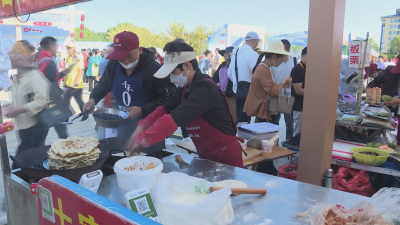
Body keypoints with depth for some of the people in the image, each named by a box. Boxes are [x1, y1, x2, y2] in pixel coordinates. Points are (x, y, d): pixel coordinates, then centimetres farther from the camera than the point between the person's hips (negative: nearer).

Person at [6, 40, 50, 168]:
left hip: (35, 126, -8)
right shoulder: (18, 77, 9)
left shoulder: (34, 75, -17)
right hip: (24, 126, 8)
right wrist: (12, 108, 1)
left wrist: (18, 110, -24)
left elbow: (41, 101, -26)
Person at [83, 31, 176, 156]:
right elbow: (104, 83, 12)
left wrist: (143, 110, -28)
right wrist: (93, 99, -7)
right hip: (124, 128, 6)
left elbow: (169, 98, -23)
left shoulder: (153, 69, -23)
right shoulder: (114, 65, -4)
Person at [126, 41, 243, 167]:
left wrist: (142, 139, -27)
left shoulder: (205, 88, -26)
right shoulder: (188, 88, 3)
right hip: (206, 154, 8)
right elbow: (166, 109, 4)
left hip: (225, 156, -8)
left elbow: (174, 118, -33)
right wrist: (142, 125, -11)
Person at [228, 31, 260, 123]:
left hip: (237, 90, 8)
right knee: (244, 121, -1)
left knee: (239, 120, 15)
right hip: (248, 91, -8)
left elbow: (229, 73, 14)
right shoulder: (253, 54, -13)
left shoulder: (236, 52, 11)